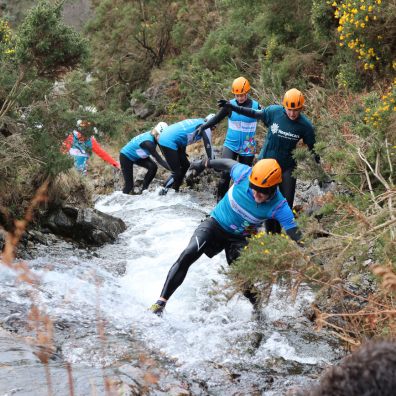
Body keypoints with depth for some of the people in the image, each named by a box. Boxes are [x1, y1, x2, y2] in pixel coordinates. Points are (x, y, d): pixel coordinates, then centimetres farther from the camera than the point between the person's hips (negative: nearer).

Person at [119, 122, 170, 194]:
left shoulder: (152, 135, -17)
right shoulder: (148, 142, -38)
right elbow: (159, 159, -39)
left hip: (137, 156, 7)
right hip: (126, 156, -7)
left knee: (153, 167, -15)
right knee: (129, 185, -8)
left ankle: (144, 190, -2)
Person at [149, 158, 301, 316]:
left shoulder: (278, 206, -25)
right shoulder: (244, 173, -23)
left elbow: (295, 235, -25)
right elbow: (228, 163, -2)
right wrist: (205, 163, 13)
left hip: (239, 238, 0)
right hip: (215, 224, 0)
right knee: (188, 254, -22)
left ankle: (258, 308, 18)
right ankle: (161, 302, -19)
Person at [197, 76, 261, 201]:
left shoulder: (255, 106, -7)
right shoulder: (230, 105, -4)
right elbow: (217, 118, 0)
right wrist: (202, 127, -11)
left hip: (247, 148, 0)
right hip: (230, 145, 0)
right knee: (225, 173, -13)